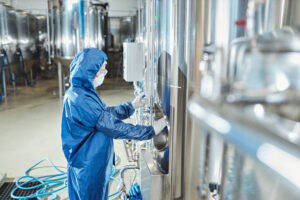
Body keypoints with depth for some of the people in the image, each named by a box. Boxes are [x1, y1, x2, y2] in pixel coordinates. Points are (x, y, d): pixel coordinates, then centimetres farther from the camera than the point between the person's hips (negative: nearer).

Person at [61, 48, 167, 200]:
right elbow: (115, 127, -27)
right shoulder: (81, 100, -29)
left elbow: (106, 112, 14)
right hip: (88, 168, -9)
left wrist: (131, 106, 12)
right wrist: (151, 131, -19)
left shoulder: (80, 93, 3)